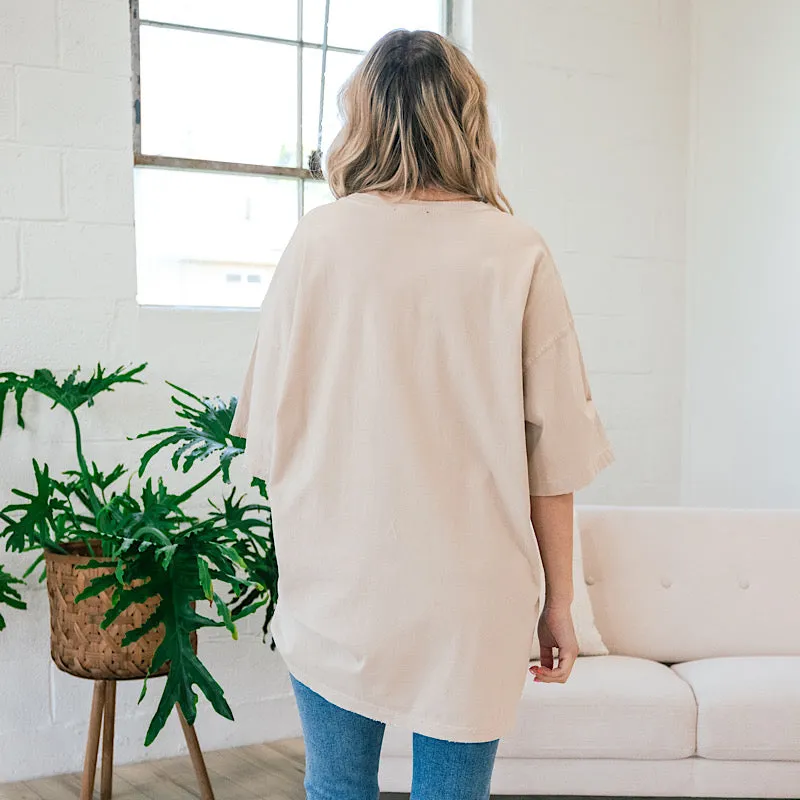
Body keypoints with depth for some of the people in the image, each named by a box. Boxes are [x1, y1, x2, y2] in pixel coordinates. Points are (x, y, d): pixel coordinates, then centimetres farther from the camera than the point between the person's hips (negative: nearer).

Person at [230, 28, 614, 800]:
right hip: (471, 595, 0)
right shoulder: (515, 252, -6)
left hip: (333, 585, 1)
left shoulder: (317, 240, -4)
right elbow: (554, 452, -5)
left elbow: (268, 434, 1)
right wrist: (559, 602, 6)